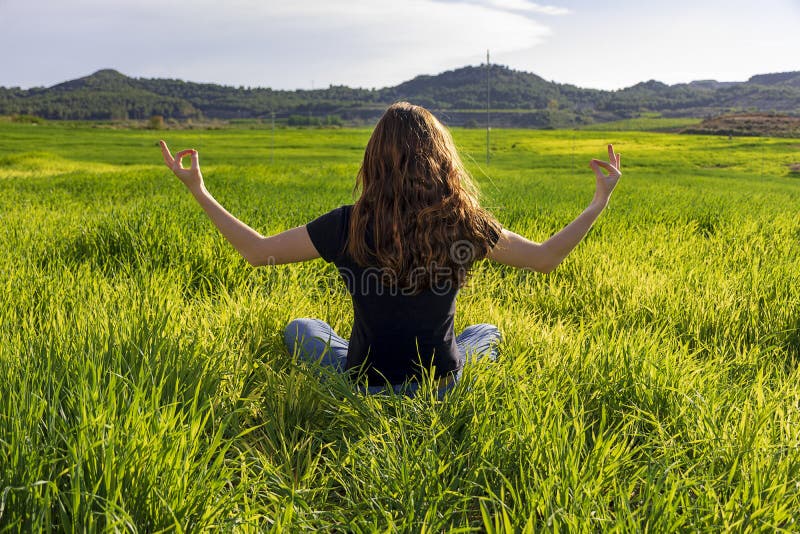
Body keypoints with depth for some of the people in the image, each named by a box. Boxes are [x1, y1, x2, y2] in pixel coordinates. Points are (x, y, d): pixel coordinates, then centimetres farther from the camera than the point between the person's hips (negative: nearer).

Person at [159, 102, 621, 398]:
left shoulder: (349, 226, -21)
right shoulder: (466, 225, -17)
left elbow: (257, 251, -11)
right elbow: (546, 258, -3)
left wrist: (199, 191, -1)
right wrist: (601, 201, 8)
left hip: (364, 390, -1)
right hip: (442, 389, 1)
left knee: (299, 329, 27)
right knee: (487, 333, 34)